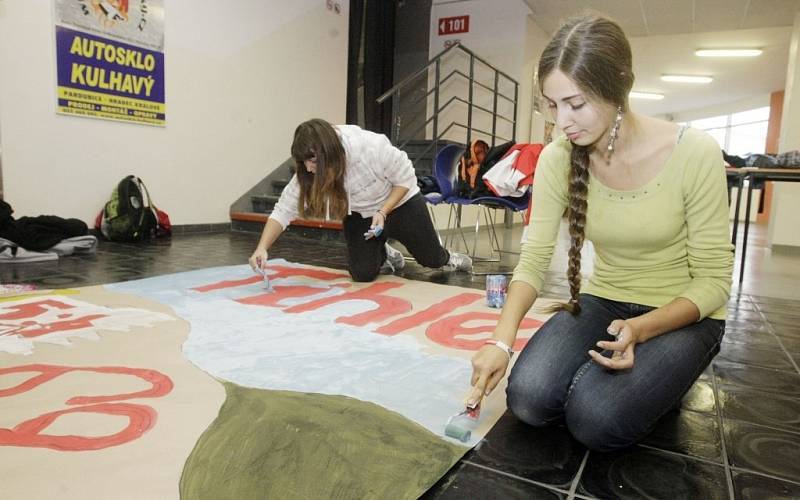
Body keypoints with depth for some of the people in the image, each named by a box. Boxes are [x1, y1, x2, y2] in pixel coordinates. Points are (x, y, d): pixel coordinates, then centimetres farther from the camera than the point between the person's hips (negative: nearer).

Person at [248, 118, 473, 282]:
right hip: (359, 216, 3)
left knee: (431, 259, 7)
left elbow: (406, 180, -22)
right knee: (363, 273, -10)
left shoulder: (372, 147, -37)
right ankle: (385, 255, 24)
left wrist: (382, 213, -32)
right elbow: (283, 211, -23)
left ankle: (445, 257, 45)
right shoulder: (308, 172, -26)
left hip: (400, 204, -2)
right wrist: (262, 248, -36)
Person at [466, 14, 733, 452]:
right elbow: (534, 259, -12)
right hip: (602, 303, 3)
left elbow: (713, 280, -14)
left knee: (596, 419, -24)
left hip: (683, 315, -2)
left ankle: (661, 380, 8)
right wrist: (501, 340, -25)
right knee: (528, 399, -20)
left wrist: (640, 330, -30)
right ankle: (599, 375, 10)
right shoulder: (557, 159, -12)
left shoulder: (694, 153, -21)